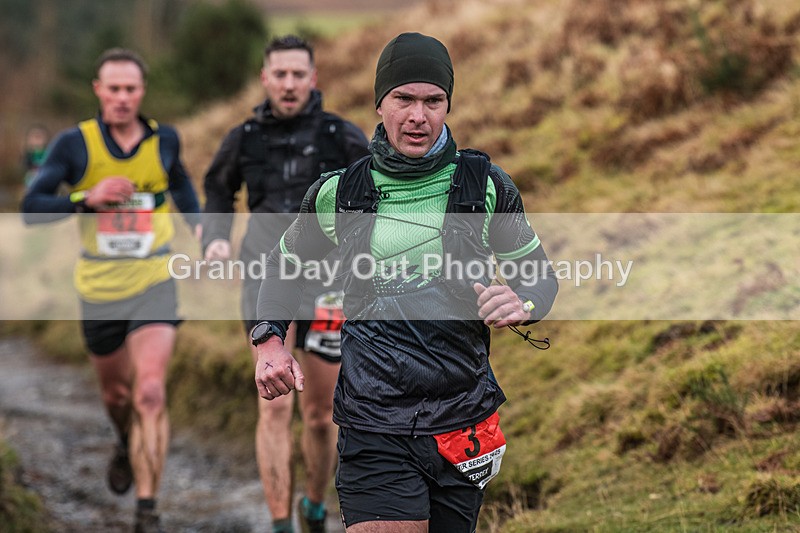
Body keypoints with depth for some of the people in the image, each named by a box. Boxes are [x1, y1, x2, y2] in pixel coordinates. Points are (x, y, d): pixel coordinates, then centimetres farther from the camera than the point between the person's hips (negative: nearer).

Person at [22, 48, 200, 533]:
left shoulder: (164, 139, 0)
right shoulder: (74, 144, -7)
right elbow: (32, 208, -11)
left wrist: (199, 225, 11)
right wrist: (87, 199, -24)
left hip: (154, 287, -1)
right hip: (99, 292, 1)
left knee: (150, 393, -17)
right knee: (117, 394, 17)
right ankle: (128, 446, 52)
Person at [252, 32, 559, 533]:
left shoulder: (487, 185, 3)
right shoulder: (338, 193, 4)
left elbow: (541, 275, 13)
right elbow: (286, 266, 22)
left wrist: (522, 304, -10)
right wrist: (270, 340, 6)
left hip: (463, 428, 2)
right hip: (374, 431, -1)